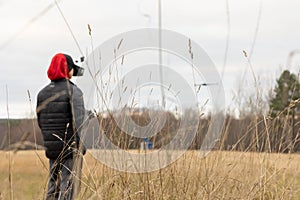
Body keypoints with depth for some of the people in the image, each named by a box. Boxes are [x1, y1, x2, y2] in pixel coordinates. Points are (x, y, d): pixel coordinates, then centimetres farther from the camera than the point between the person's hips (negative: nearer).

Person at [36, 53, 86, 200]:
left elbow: (40, 122, 11)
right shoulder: (74, 91, -11)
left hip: (51, 147, 6)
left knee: (53, 183, 14)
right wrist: (80, 145, -11)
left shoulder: (43, 93, 8)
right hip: (70, 146, -6)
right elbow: (78, 121, -16)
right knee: (68, 184, -2)